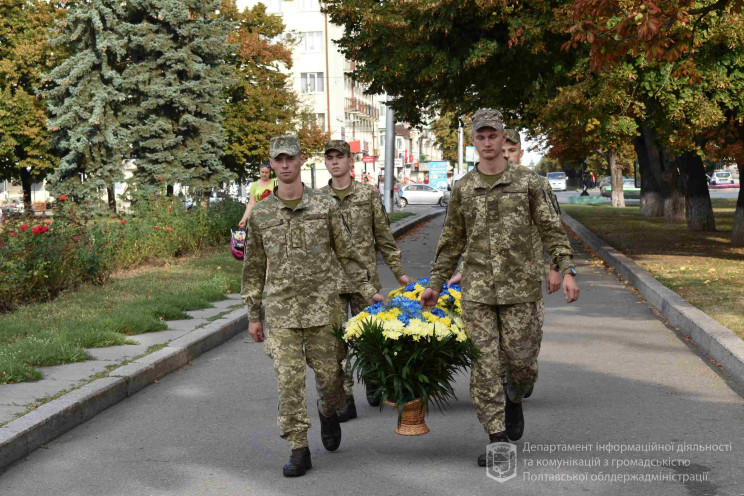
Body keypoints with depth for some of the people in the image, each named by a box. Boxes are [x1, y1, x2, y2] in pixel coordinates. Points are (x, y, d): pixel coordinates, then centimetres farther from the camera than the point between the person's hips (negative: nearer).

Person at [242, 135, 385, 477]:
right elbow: (254, 268, 10)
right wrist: (253, 315, 9)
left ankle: (328, 412, 38)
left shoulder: (325, 206, 2)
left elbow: (347, 253, 9)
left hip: (322, 305, 0)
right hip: (281, 310, 0)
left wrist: (368, 291, 5)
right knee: (289, 379, -4)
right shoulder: (260, 214, 4)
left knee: (329, 372, 5)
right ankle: (299, 450, 5)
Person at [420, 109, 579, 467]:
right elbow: (451, 242, 15)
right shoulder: (463, 188, 8)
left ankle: (514, 399, 35)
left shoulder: (527, 182, 3)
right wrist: (435, 284, 15)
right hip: (477, 289, 2)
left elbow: (551, 229, 3)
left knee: (521, 359, 0)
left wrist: (566, 270, -9)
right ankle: (498, 438, 5)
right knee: (484, 363, -2)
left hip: (520, 287, -1)